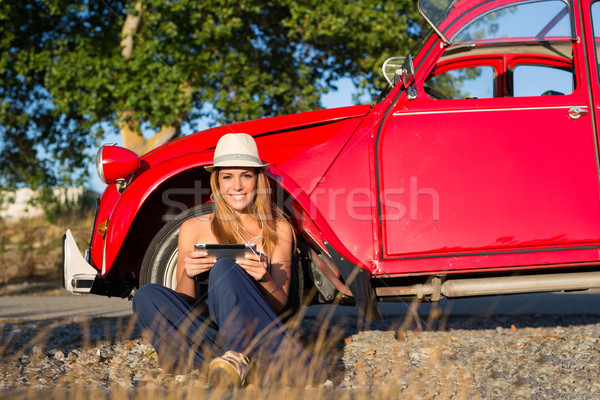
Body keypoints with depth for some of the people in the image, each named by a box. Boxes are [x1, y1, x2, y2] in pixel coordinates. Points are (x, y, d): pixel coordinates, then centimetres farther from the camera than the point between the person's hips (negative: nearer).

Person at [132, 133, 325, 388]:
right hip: (201, 332, 3)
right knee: (147, 296, -29)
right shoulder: (193, 228, 14)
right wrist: (188, 276, -14)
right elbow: (184, 305, 8)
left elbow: (280, 304, 5)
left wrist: (265, 279, -18)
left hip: (252, 328, -2)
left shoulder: (278, 228, 13)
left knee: (225, 269, -29)